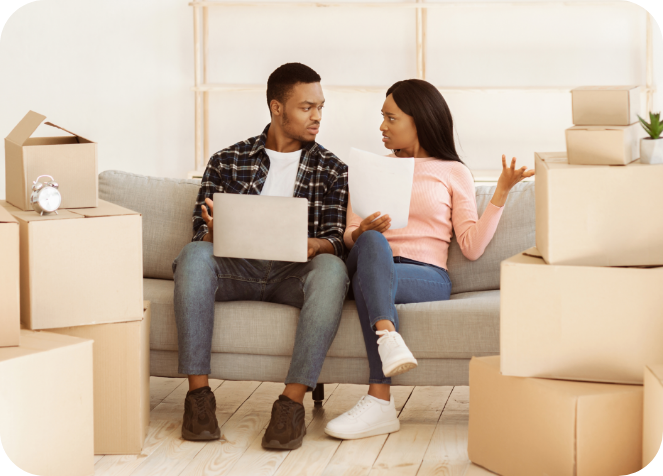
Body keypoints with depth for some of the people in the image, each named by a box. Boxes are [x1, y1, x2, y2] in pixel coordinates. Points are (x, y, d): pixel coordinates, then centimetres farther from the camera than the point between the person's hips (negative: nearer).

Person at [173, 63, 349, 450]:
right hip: (236, 268, 1)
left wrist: (314, 246, -20)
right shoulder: (227, 162, 16)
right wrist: (215, 232, -17)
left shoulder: (332, 170, 16)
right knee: (194, 255, -32)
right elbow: (201, 234, 9)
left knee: (331, 269, -35)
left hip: (294, 273, 0)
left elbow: (335, 242, 5)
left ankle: (292, 403, -40)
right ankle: (199, 394, -32)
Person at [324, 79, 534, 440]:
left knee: (366, 281, -36)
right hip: (372, 264, 2)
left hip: (427, 277, -2)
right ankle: (389, 339, -55)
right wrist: (362, 233, -9)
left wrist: (501, 192, -2)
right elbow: (349, 236, 14)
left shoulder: (453, 173, 16)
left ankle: (379, 401, -44)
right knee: (373, 242, -35)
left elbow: (472, 247, 4)